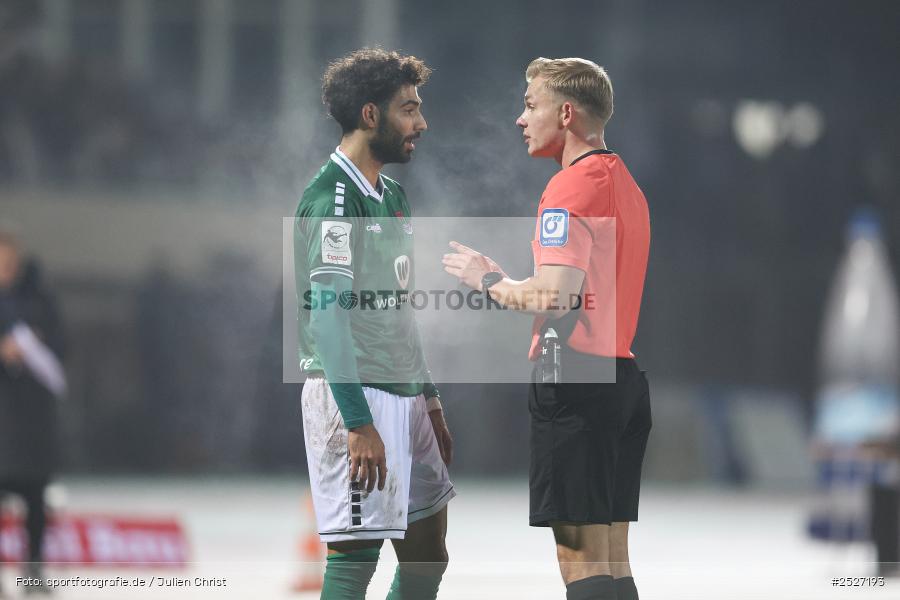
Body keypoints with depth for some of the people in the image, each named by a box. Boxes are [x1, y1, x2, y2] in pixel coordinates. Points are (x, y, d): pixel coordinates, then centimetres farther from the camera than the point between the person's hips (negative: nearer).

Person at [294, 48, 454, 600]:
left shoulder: (392, 196, 16)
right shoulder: (332, 198, -13)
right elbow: (327, 318, -20)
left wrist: (430, 403, 22)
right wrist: (359, 423, -24)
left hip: (403, 397, 10)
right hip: (354, 396, -10)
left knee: (427, 556, 11)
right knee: (354, 555, -9)